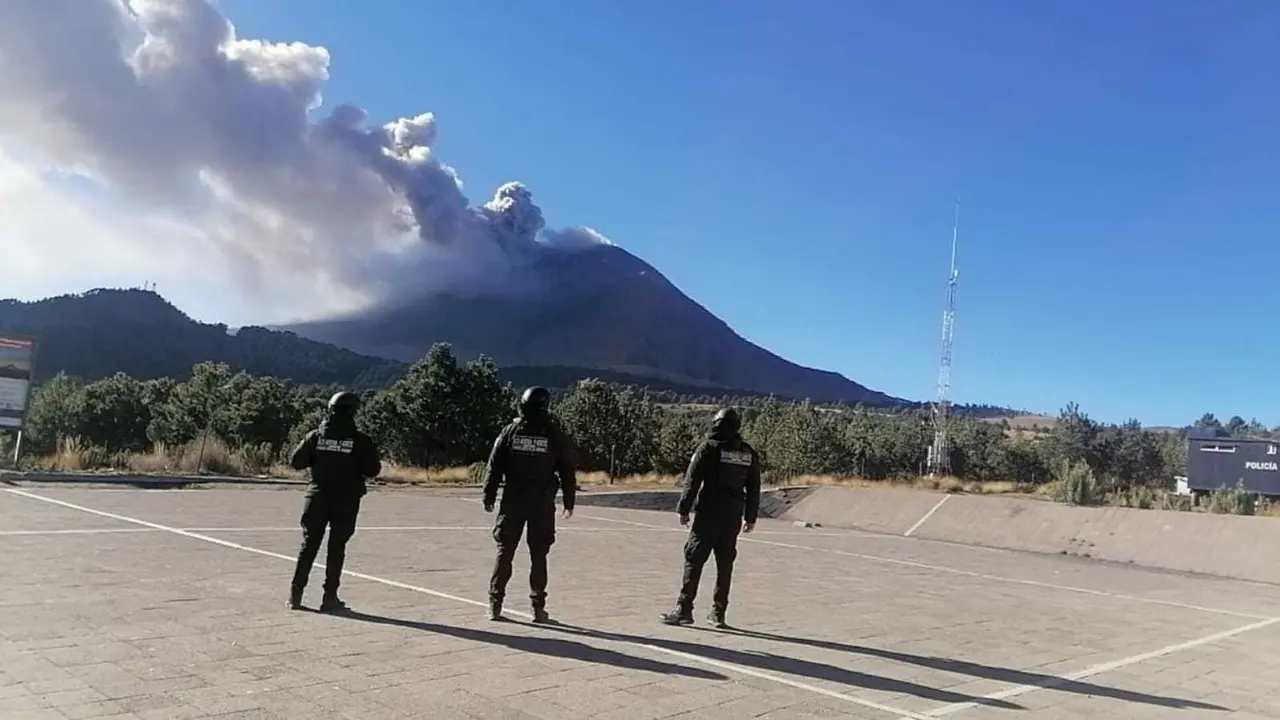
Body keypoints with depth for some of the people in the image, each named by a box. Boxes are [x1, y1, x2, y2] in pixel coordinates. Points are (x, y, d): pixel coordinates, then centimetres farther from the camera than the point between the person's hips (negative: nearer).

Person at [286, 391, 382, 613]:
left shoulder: (316, 436, -1)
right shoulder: (360, 440, -7)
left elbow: (296, 462, 2)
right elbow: (373, 470, -6)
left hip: (317, 499, 2)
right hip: (346, 501, -2)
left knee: (309, 545, 12)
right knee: (336, 547, 4)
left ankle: (296, 593, 13)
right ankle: (330, 597, 5)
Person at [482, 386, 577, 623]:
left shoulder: (510, 432, -1)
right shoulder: (555, 436, -3)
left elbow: (494, 468, 1)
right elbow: (567, 472, 1)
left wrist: (489, 497, 9)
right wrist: (569, 502, 10)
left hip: (513, 502, 1)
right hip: (543, 505, -1)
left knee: (504, 553, 9)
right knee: (539, 556, 6)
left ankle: (495, 604, 9)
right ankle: (538, 607, 6)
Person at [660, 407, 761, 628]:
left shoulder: (708, 447, -5)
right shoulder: (749, 453, 9)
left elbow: (692, 481, -7)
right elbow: (754, 488, 13)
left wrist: (684, 509, -1)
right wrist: (751, 517, 19)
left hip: (708, 513, -4)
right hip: (733, 516, 4)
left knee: (694, 560, -1)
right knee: (725, 563, 10)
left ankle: (684, 609, -3)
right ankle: (718, 612, 12)